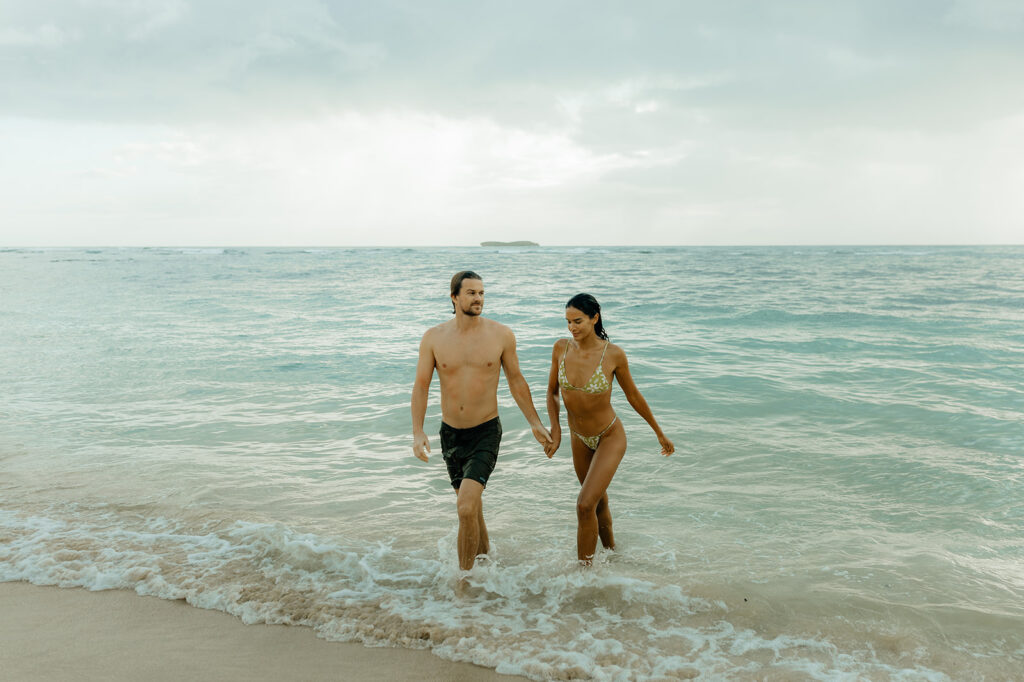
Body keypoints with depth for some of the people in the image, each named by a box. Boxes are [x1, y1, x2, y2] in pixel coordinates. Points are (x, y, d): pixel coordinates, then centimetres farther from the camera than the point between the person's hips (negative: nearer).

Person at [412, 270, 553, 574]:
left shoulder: (501, 334, -6)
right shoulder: (433, 337, -4)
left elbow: (516, 381, 5)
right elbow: (421, 385, 0)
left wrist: (535, 423, 7)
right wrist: (418, 432, -10)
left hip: (486, 433, -3)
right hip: (450, 433, 3)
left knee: (466, 506, -18)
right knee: (470, 502, 20)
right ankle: (484, 553, 45)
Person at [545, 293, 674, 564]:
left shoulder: (613, 354, -19)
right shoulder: (561, 348, -10)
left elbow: (633, 395, -5)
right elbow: (552, 392, 4)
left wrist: (660, 434, 4)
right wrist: (555, 430, -7)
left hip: (610, 437, -4)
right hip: (579, 438, 4)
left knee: (585, 505, -15)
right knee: (599, 502, 21)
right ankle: (611, 552, 46)